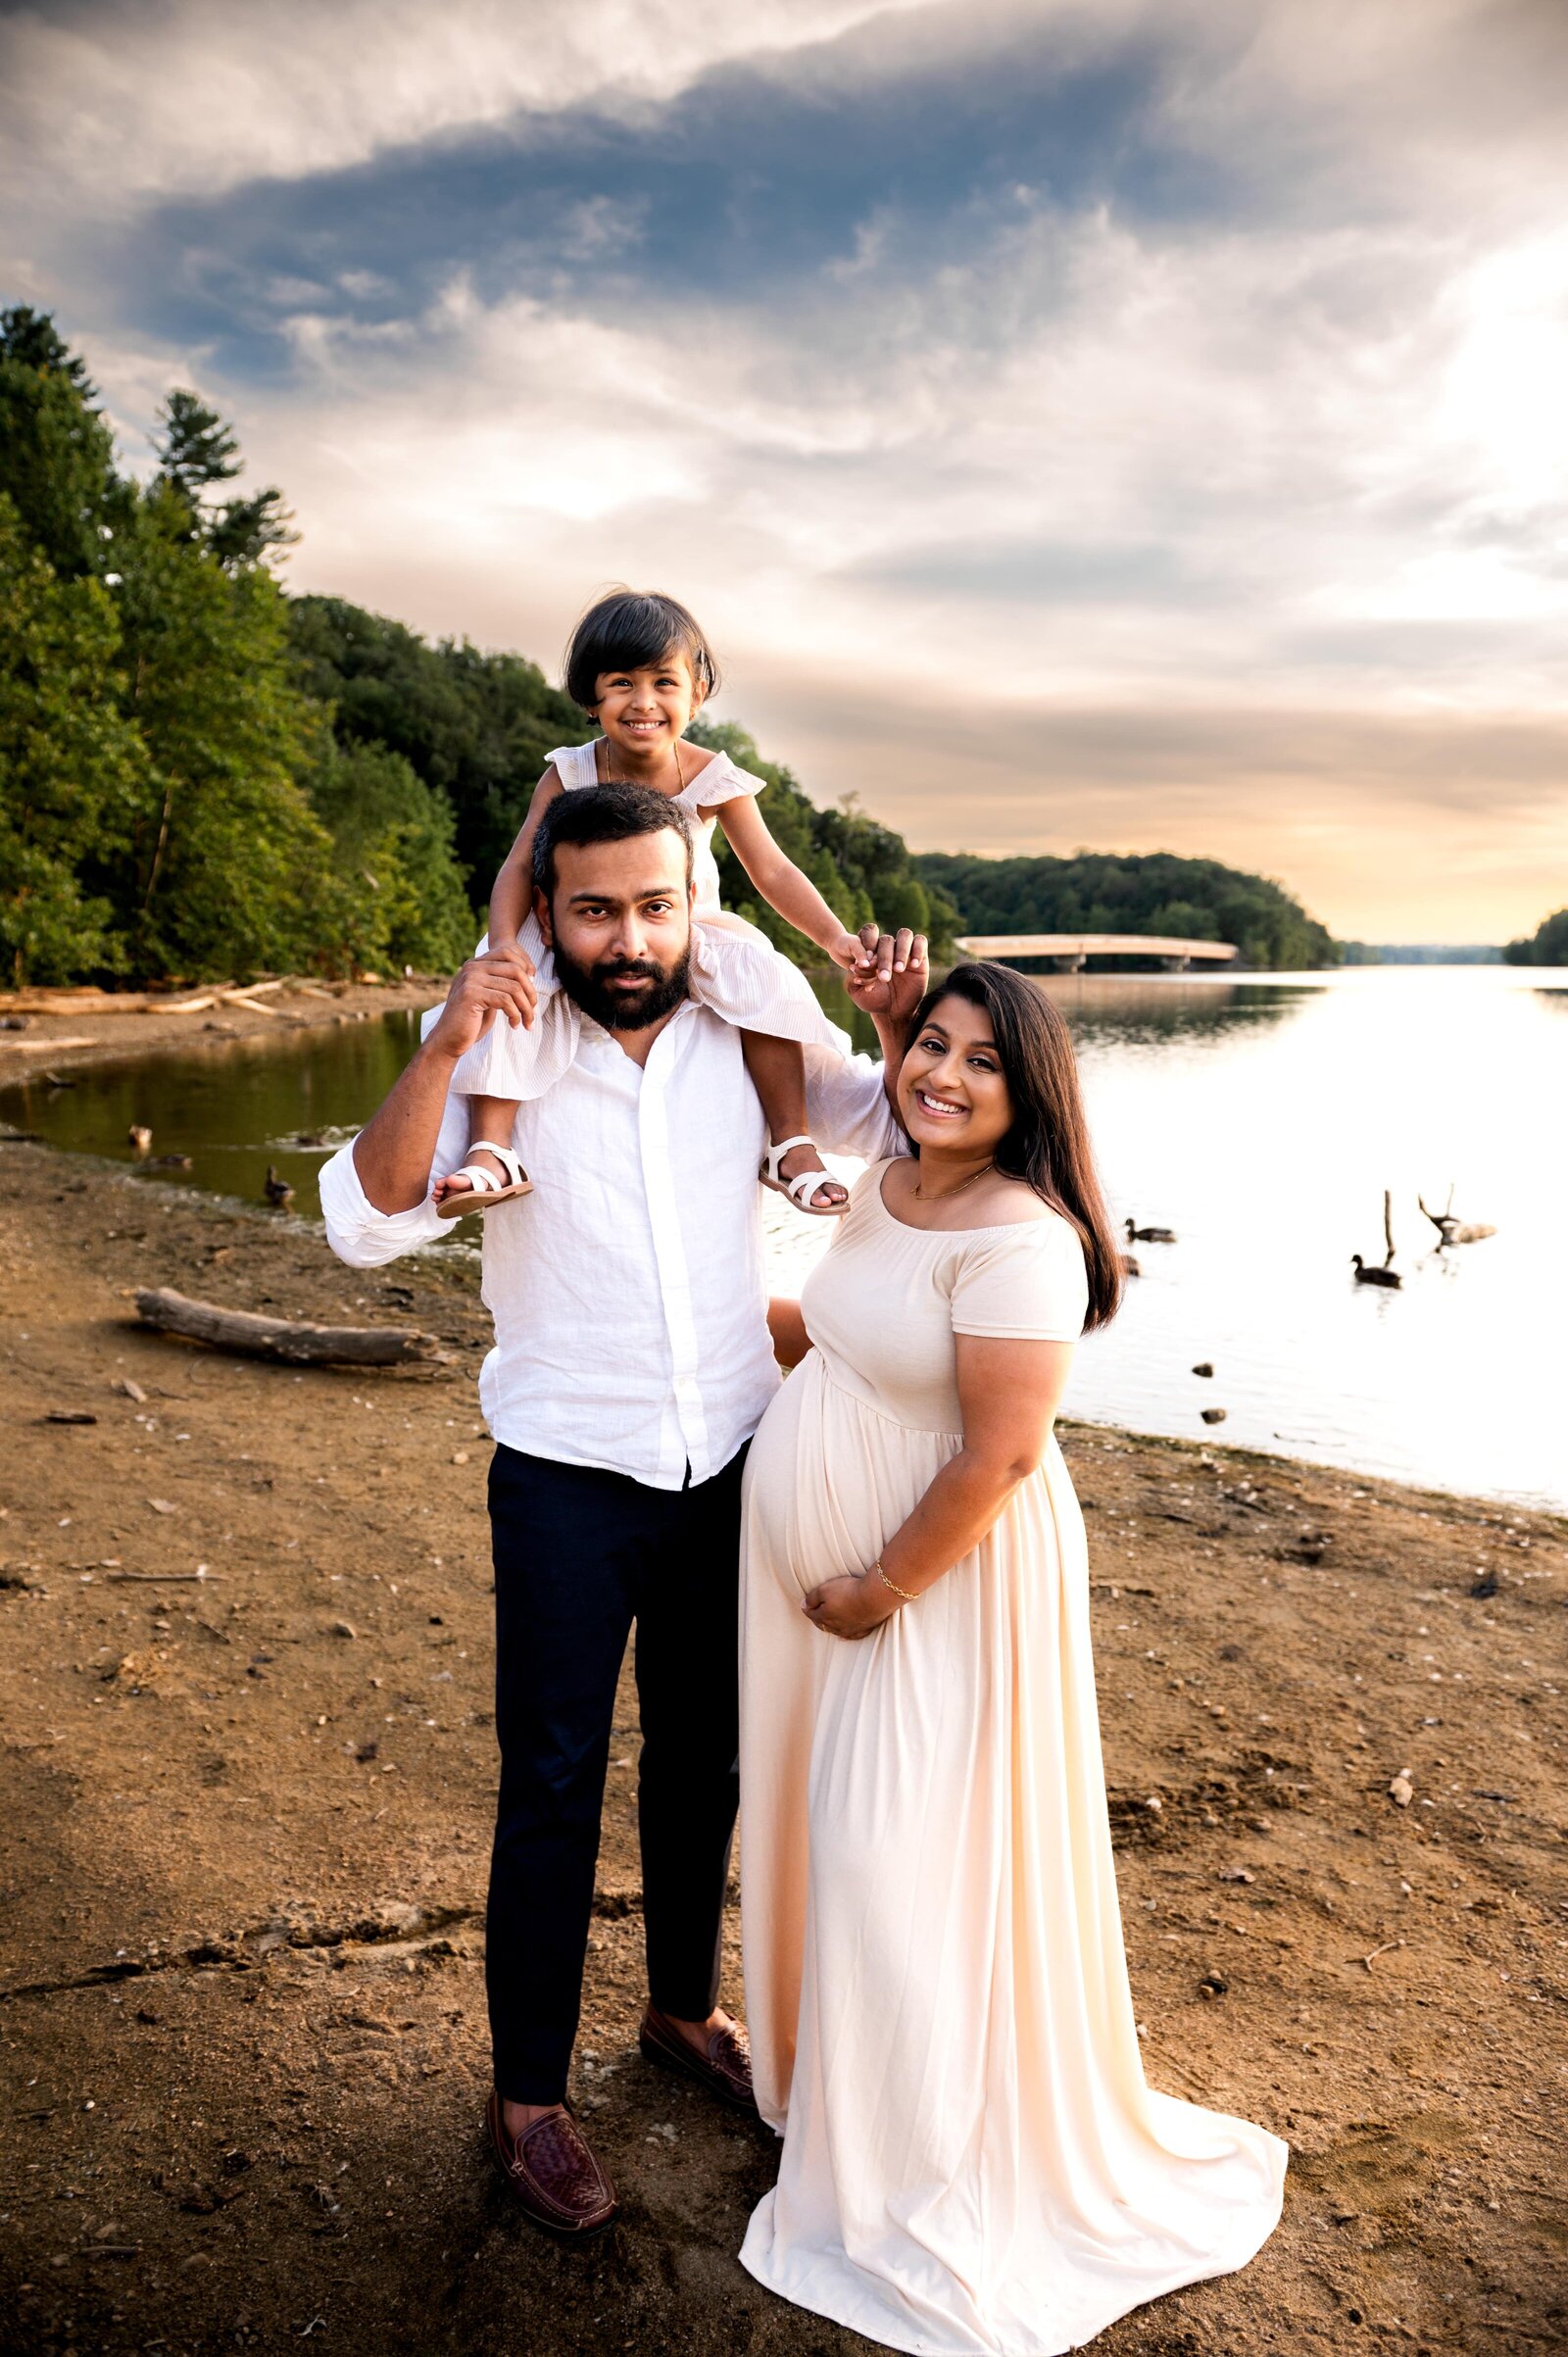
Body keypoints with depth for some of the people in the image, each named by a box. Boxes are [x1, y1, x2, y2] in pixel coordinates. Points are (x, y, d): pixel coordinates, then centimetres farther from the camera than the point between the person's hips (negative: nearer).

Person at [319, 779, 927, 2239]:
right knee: (551, 1788, 6)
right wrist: (444, 1048, -33)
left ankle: (685, 2008, 42)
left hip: (729, 1468, 4)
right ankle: (528, 2095, 25)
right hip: (566, 1481, -3)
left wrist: (898, 1022, -13)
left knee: (701, 1758, 19)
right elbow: (367, 1225, -20)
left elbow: (904, 1136, 8)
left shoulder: (747, 1045, -4)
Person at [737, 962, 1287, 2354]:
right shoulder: (887, 1188, 4)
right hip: (823, 1573, 9)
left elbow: (1000, 1456, -26)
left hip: (940, 1584, -9)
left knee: (899, 1855, 3)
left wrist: (876, 1593, -19)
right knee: (829, 1830, 21)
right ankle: (829, 2080, 47)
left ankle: (927, 2187, 27)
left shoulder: (1018, 1239, -25)